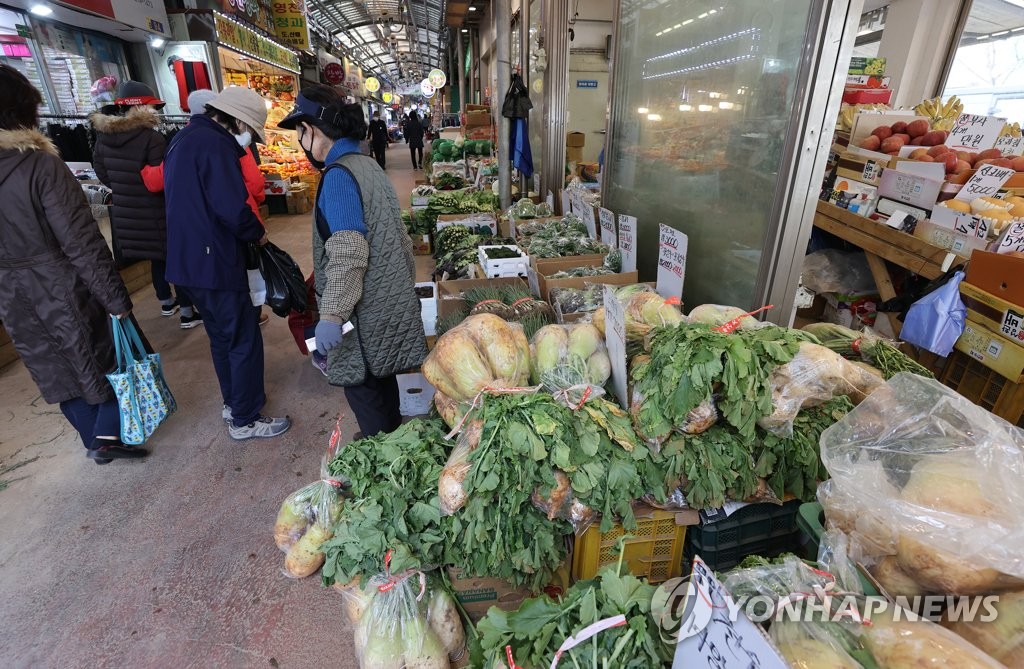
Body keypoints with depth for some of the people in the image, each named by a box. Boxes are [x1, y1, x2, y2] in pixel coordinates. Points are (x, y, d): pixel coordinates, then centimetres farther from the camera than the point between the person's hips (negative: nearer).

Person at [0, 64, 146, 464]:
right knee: (115, 355, 13)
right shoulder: (41, 166, -17)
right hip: (63, 290, -6)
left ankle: (93, 440, 30)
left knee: (59, 371, 17)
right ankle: (108, 433, 11)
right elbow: (82, 243, -21)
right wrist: (116, 298, -15)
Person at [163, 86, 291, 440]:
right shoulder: (215, 144, -17)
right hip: (214, 262, -10)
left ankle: (233, 402, 34)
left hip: (190, 258, 10)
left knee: (222, 335, 21)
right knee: (245, 340, 0)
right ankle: (245, 420, 10)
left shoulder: (185, 138, 15)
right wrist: (258, 233, -6)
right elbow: (233, 209, -25)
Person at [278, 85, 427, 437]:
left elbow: (347, 253, -26)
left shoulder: (339, 175, -17)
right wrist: (405, 279, 25)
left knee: (361, 384, 5)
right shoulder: (368, 165, 10)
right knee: (380, 376, 22)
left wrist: (332, 315, -25)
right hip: (386, 298, 9)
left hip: (364, 310, -9)